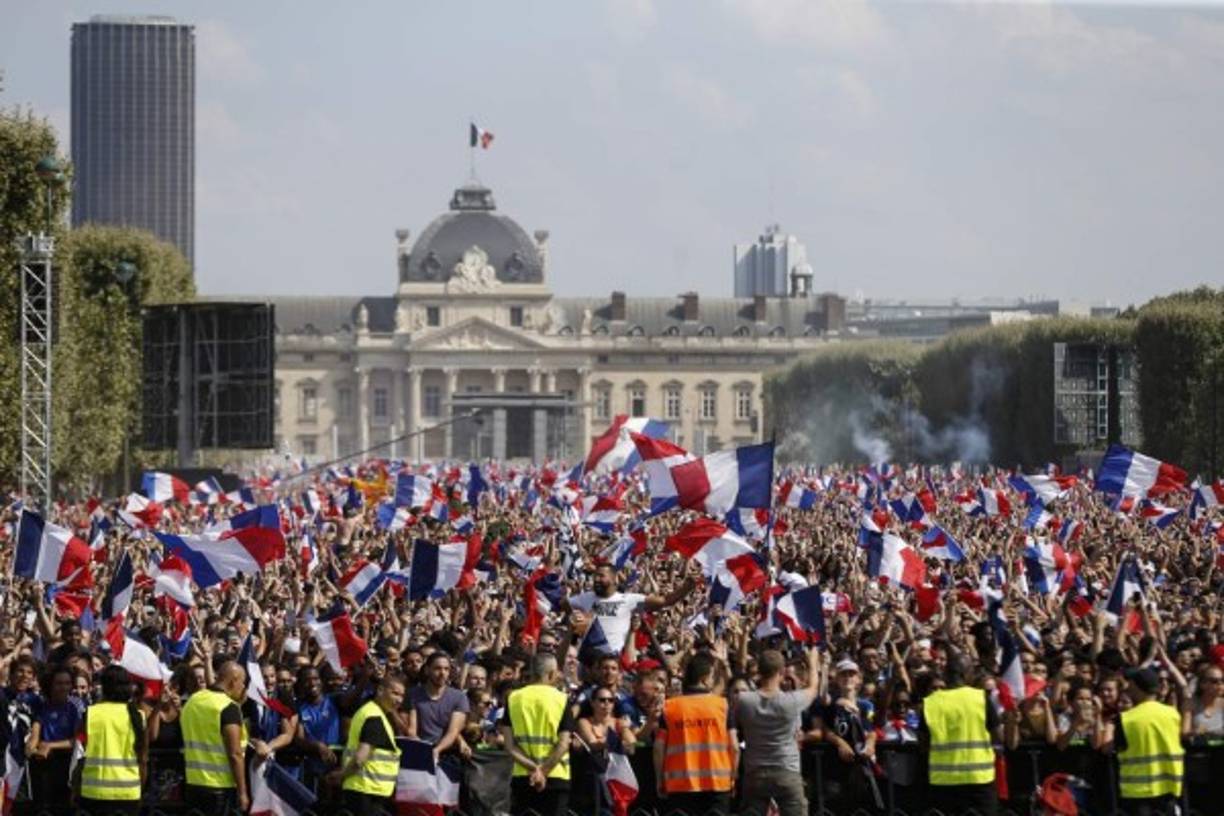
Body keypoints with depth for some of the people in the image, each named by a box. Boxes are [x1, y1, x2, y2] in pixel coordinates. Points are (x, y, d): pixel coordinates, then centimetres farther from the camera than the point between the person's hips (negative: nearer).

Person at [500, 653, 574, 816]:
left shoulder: (513, 698, 3)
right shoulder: (561, 700, -4)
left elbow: (509, 745, -3)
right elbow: (564, 744, -11)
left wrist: (533, 768, -9)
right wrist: (543, 770, -10)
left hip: (521, 777, 2)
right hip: (556, 778, -2)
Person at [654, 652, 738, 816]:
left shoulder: (669, 707, 0)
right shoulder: (722, 705, -1)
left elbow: (659, 749, -1)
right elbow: (734, 747, -2)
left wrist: (661, 781, 9)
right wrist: (732, 777, 11)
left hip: (679, 785, 0)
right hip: (718, 784, 0)